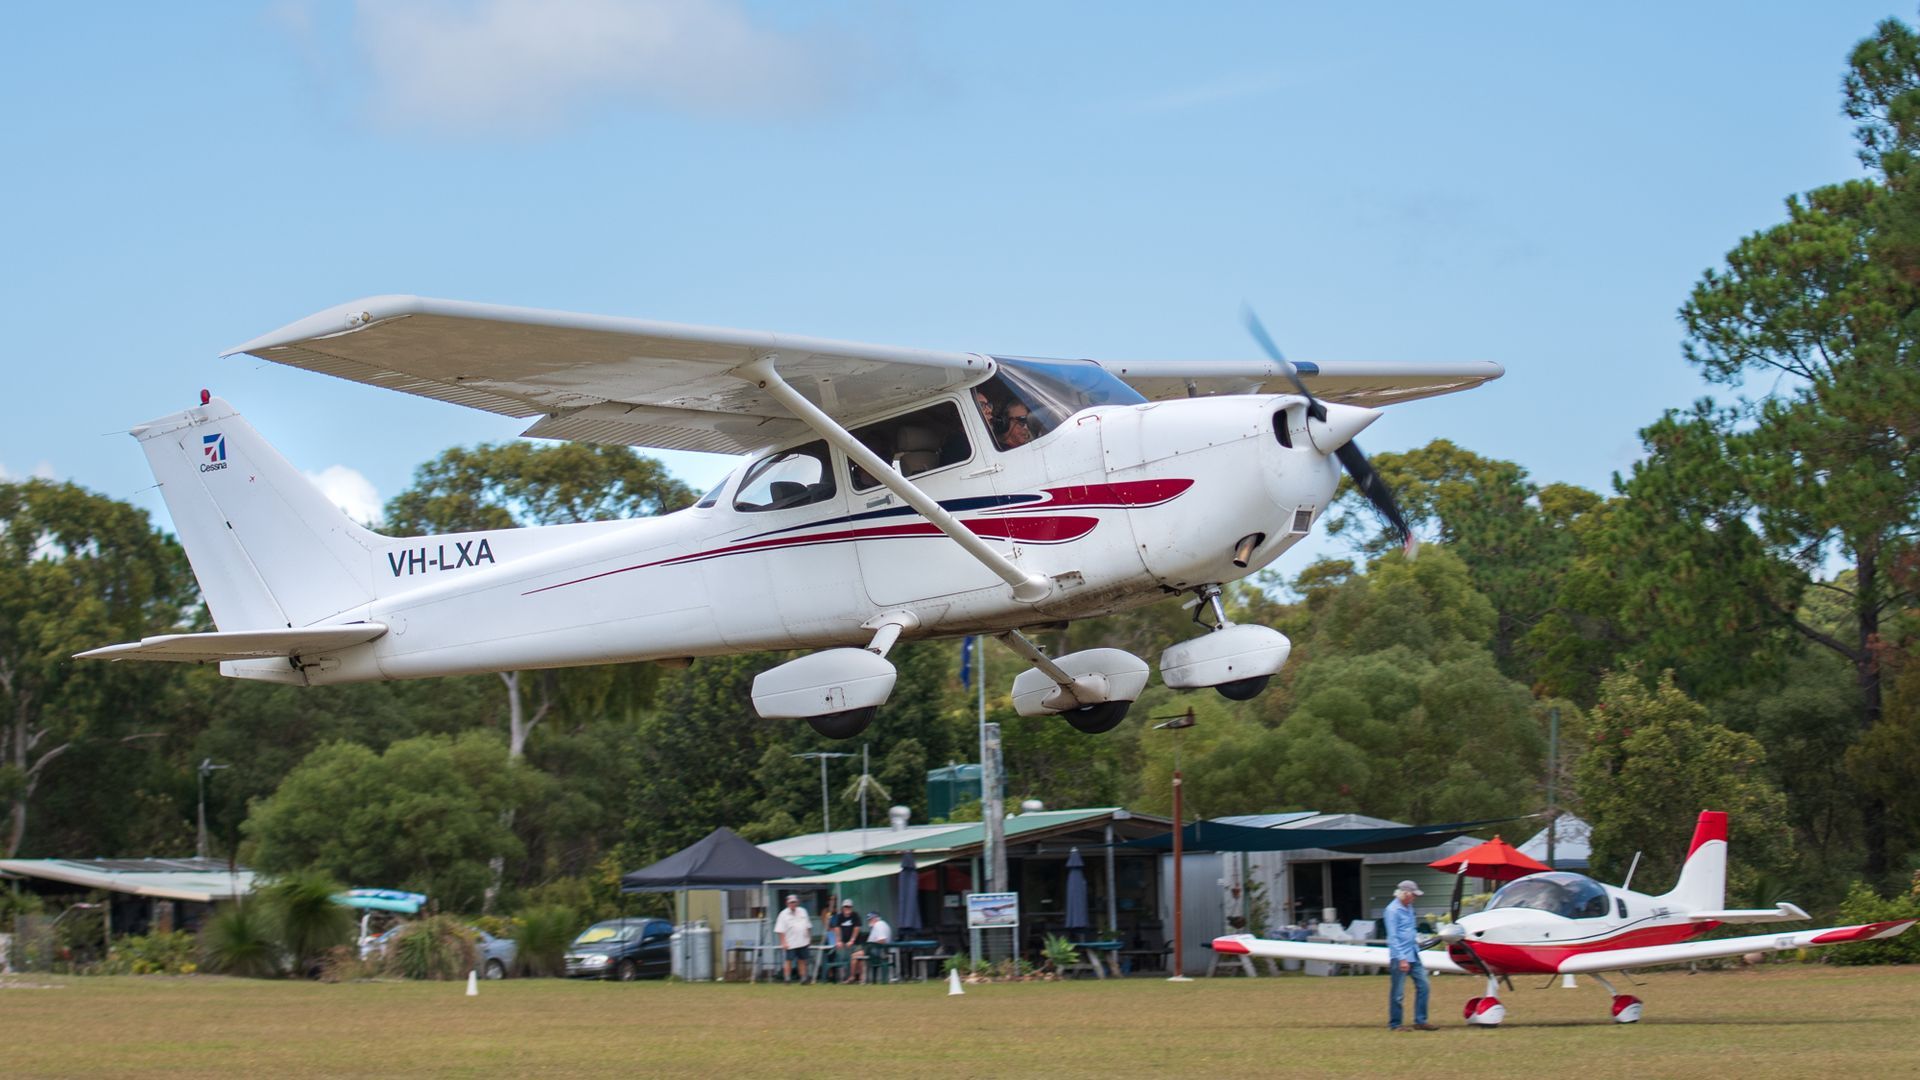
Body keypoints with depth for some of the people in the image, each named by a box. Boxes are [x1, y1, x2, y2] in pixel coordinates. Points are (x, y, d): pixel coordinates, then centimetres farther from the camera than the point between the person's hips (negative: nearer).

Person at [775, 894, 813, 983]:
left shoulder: (802, 911, 10)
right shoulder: (784, 914, -5)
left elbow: (808, 926, 18)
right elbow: (780, 931, -9)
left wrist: (809, 938, 14)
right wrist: (783, 942, -15)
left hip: (803, 942, 4)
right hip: (790, 943, -4)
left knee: (802, 960, 7)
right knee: (789, 960, -5)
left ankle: (803, 978, 10)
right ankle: (787, 978, -2)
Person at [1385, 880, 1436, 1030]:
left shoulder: (1408, 908, 13)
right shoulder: (1393, 910, -13)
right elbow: (1393, 937, -17)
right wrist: (1401, 959, -20)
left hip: (1413, 955, 8)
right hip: (1400, 957, -8)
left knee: (1422, 985, 6)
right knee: (1398, 993, -1)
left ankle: (1420, 1021, 13)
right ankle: (1394, 1024, 9)